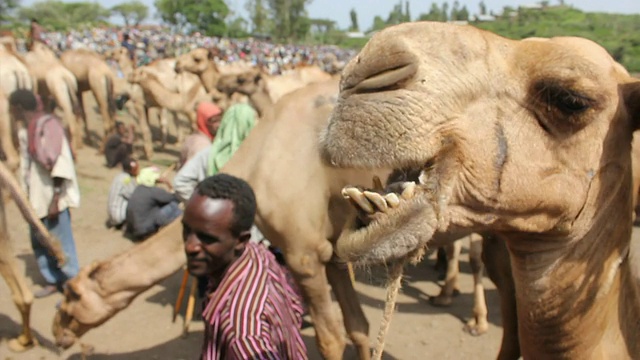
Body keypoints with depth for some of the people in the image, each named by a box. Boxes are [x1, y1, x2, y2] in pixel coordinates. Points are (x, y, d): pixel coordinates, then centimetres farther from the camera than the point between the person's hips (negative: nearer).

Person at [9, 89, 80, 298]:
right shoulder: (26, 131, 10)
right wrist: (27, 195, 16)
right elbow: (27, 166, 16)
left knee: (61, 245, -2)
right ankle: (53, 281, 31)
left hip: (52, 198, -9)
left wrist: (55, 199, -19)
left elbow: (61, 164, -18)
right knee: (38, 243, 17)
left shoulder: (48, 125, -15)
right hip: (36, 198, 9)